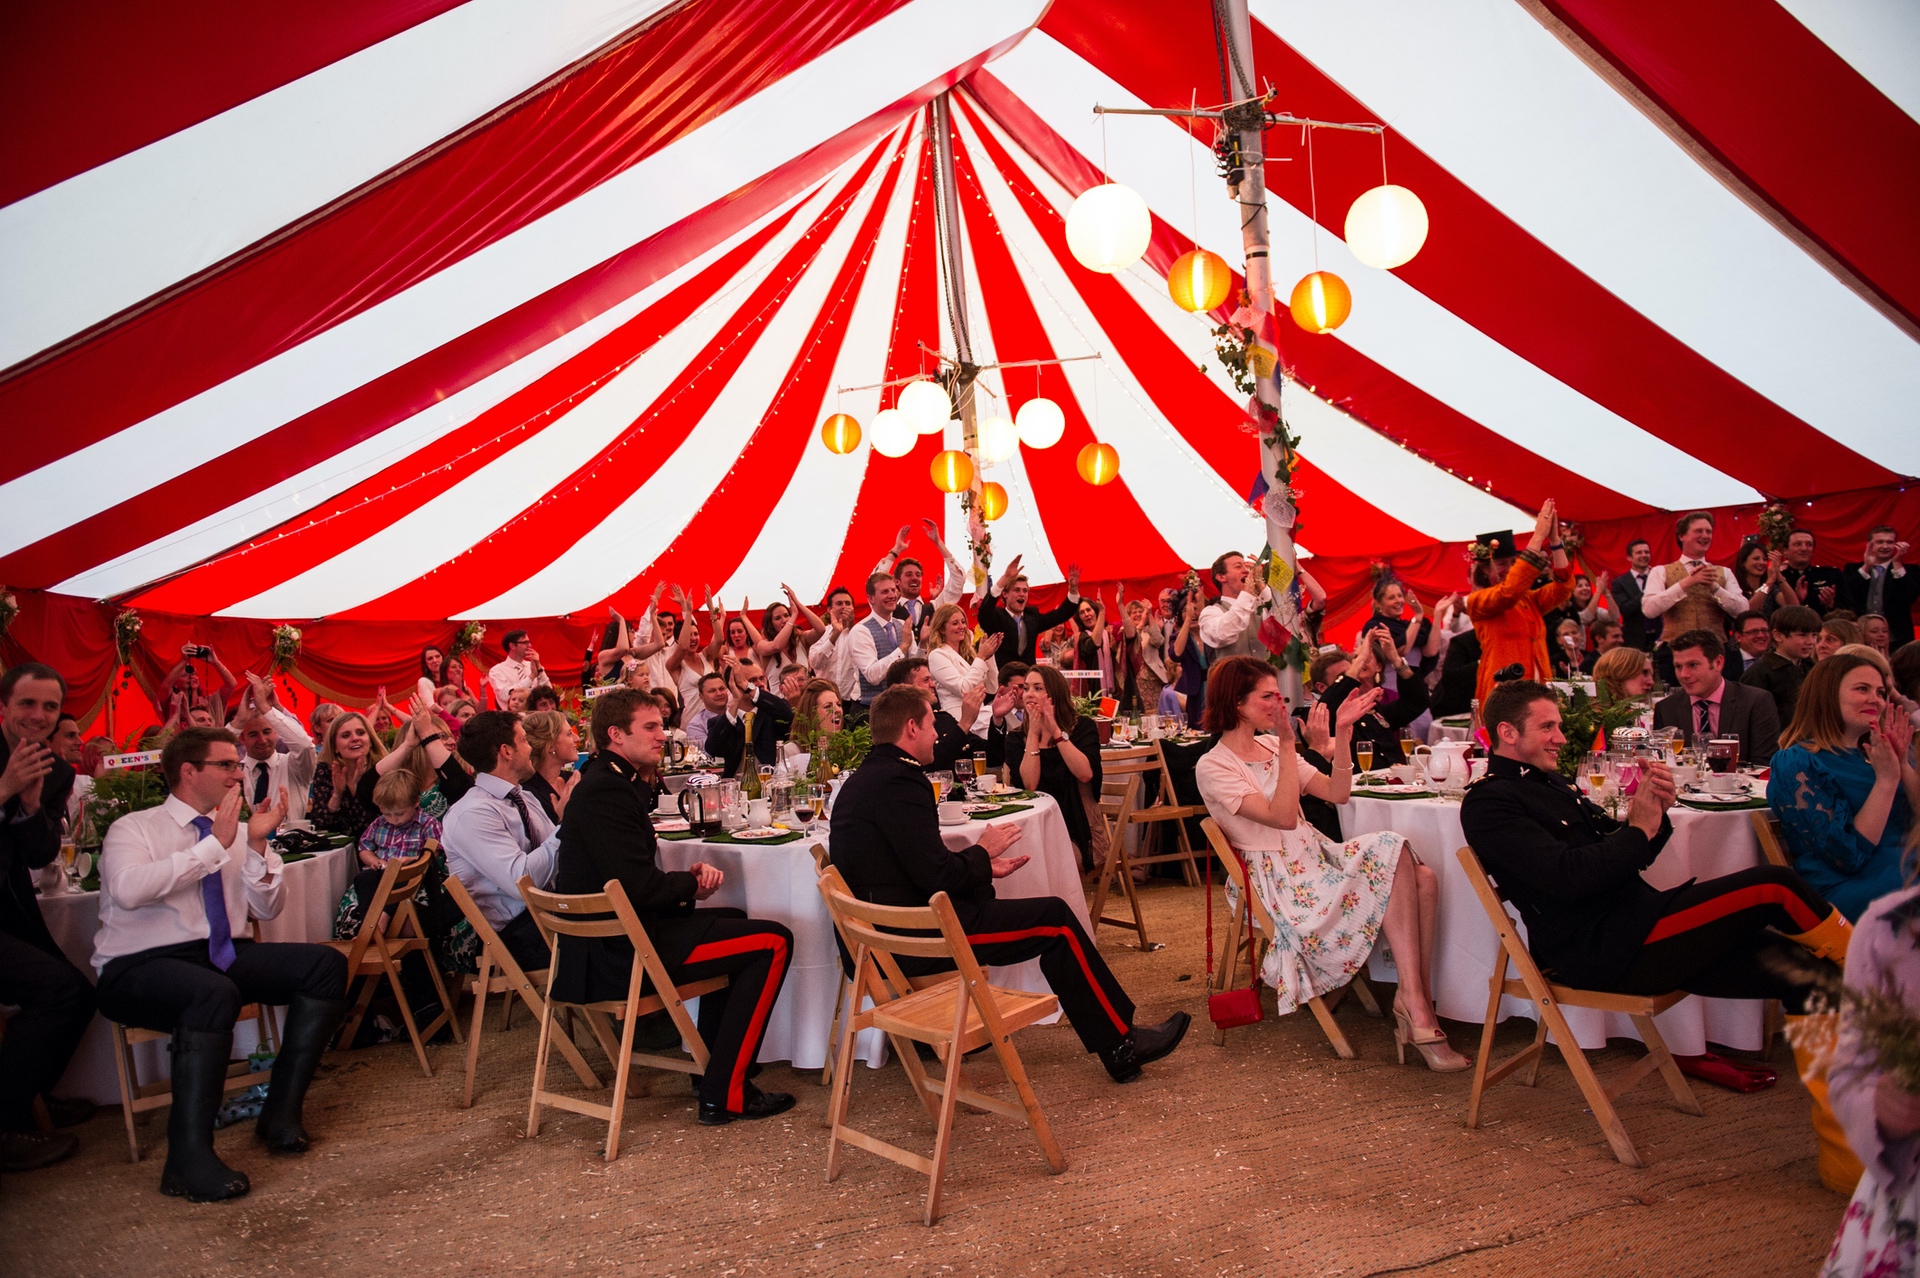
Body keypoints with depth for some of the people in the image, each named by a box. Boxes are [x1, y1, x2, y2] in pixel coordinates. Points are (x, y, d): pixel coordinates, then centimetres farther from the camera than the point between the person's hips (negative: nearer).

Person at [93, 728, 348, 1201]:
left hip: (224, 954, 6)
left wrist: (258, 846, -7)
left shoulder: (237, 831, 11)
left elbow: (266, 910, 7)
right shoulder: (133, 828, -2)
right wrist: (215, 844, -23)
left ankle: (282, 1110, -8)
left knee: (327, 964, -14)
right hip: (141, 967, -6)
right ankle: (188, 1159, -30)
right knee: (214, 993, -38)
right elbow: (129, 890, -24)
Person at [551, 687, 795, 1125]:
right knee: (774, 942, -8)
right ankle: (724, 1095, -6)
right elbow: (639, 888, -25)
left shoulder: (609, 782, 13)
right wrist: (692, 882, -6)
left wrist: (689, 875, -1)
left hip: (610, 944, 11)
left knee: (734, 922, 29)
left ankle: (712, 1067, 31)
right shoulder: (607, 792, -20)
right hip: (621, 954, -11)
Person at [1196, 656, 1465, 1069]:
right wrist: (1288, 743, -22)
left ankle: (1418, 1005, -18)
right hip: (1280, 879, -7)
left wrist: (1342, 733, -1)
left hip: (1315, 856, 8)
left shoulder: (1270, 746, 15)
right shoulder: (1213, 768, -8)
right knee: (1394, 856, -24)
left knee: (1422, 879, -16)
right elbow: (1283, 817, -20)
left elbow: (1336, 793, 9)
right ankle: (1415, 1005, -19)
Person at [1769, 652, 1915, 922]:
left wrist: (1903, 766, -4)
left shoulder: (1877, 754, 18)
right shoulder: (1797, 763, -4)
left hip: (1907, 873, 7)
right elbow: (1848, 856, -11)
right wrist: (1886, 778, -11)